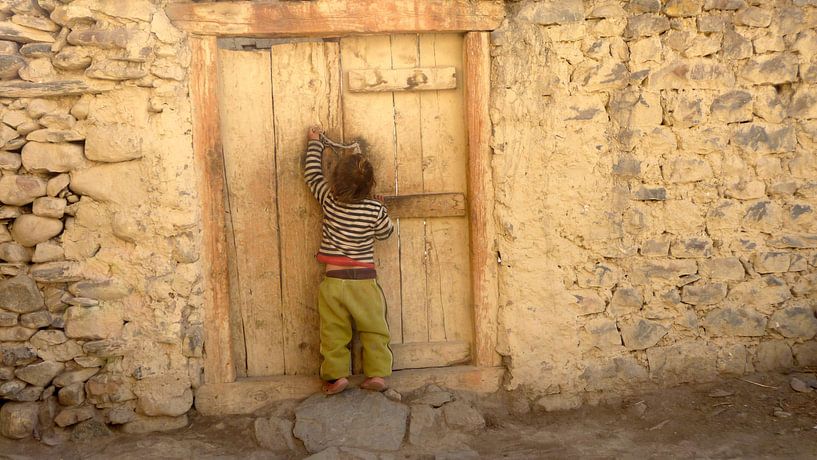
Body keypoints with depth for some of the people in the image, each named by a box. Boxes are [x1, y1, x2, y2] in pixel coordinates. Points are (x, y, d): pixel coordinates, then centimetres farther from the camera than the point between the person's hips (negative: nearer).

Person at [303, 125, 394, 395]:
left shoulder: (329, 200, -5)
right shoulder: (375, 210, -7)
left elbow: (312, 175, 11)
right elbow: (385, 232, 12)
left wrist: (315, 142, 24)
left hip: (333, 280, 1)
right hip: (365, 281, 0)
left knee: (334, 332, 9)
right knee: (374, 329, 11)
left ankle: (336, 375, 7)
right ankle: (377, 374, 9)